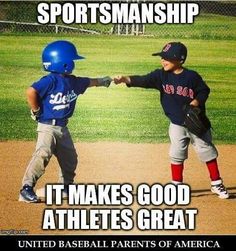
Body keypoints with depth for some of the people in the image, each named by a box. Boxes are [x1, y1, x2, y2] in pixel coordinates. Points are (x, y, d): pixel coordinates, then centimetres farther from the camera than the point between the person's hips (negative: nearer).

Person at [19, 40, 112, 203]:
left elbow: (89, 82, 26)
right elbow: (31, 92, -29)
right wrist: (36, 111, -19)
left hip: (62, 127, 9)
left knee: (70, 159, 18)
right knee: (43, 154, -25)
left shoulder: (73, 82, 6)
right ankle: (27, 189, -24)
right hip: (47, 126, -9)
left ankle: (66, 187, 37)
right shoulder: (51, 81, -20)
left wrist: (102, 81, 33)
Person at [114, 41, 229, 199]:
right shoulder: (161, 75, -9)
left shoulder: (191, 76, -15)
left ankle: (217, 184, 17)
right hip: (177, 124, 3)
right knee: (177, 155, 7)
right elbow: (143, 81, -20)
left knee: (207, 152, 5)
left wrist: (196, 102, -22)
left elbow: (204, 91, -4)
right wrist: (125, 79, -36)